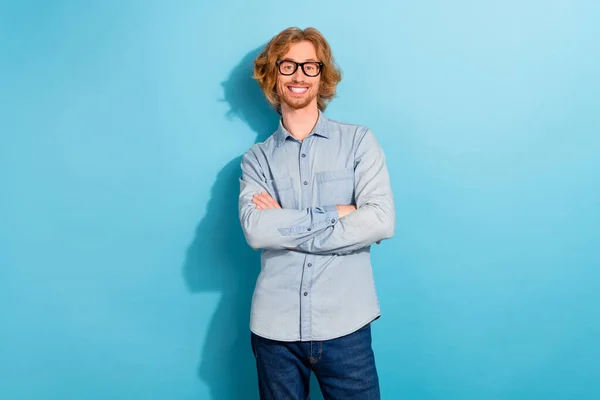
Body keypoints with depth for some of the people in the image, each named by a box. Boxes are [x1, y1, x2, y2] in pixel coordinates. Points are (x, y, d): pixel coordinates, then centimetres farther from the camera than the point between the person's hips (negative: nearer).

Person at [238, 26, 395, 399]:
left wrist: (285, 227, -11)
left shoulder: (359, 141, 1)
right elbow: (256, 229, -12)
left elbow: (381, 220, -12)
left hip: (344, 324, -1)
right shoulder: (257, 158, 4)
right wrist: (337, 213, -14)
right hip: (274, 327, 1)